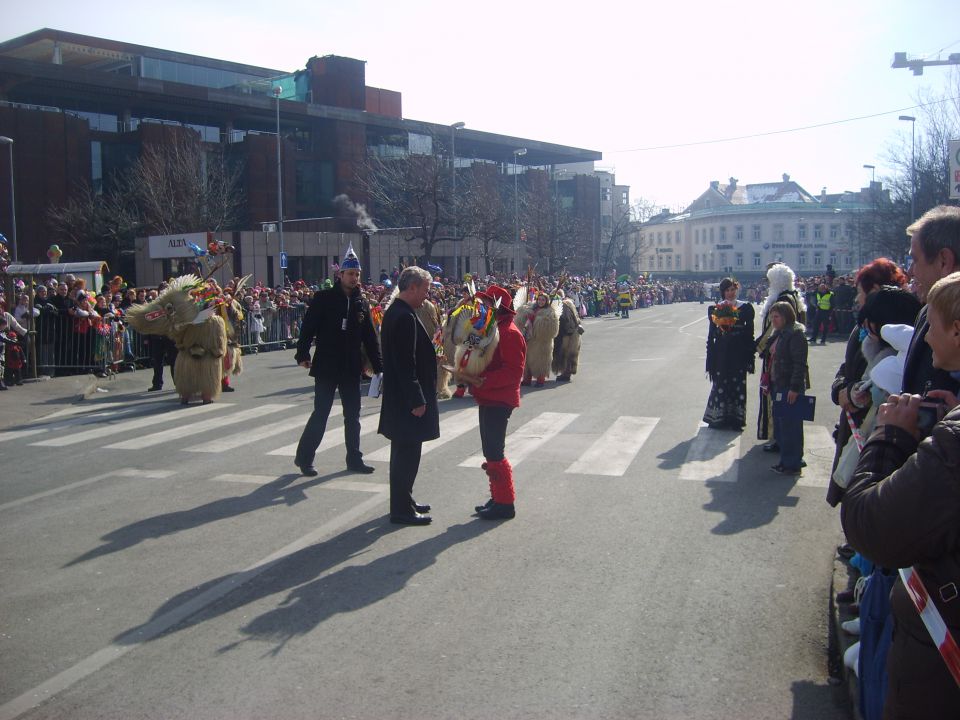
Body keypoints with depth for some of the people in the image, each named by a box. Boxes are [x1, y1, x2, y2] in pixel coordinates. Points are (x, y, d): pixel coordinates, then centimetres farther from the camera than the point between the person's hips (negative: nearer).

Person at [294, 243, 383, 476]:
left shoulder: (361, 303, 6)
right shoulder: (323, 298, -6)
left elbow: (370, 337, 7)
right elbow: (308, 326, -8)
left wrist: (378, 366, 4)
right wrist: (303, 354, -16)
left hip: (352, 369, 5)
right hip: (326, 366, -4)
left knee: (352, 415, 10)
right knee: (320, 414, 0)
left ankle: (354, 459, 20)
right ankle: (304, 457, 13)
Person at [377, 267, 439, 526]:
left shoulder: (395, 312, 11)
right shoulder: (405, 317, -21)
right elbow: (406, 364, -24)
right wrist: (417, 401, -21)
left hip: (399, 397, 11)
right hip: (407, 399, -11)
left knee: (404, 452, 18)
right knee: (407, 453, -2)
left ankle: (404, 501, 30)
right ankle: (402, 510, 7)